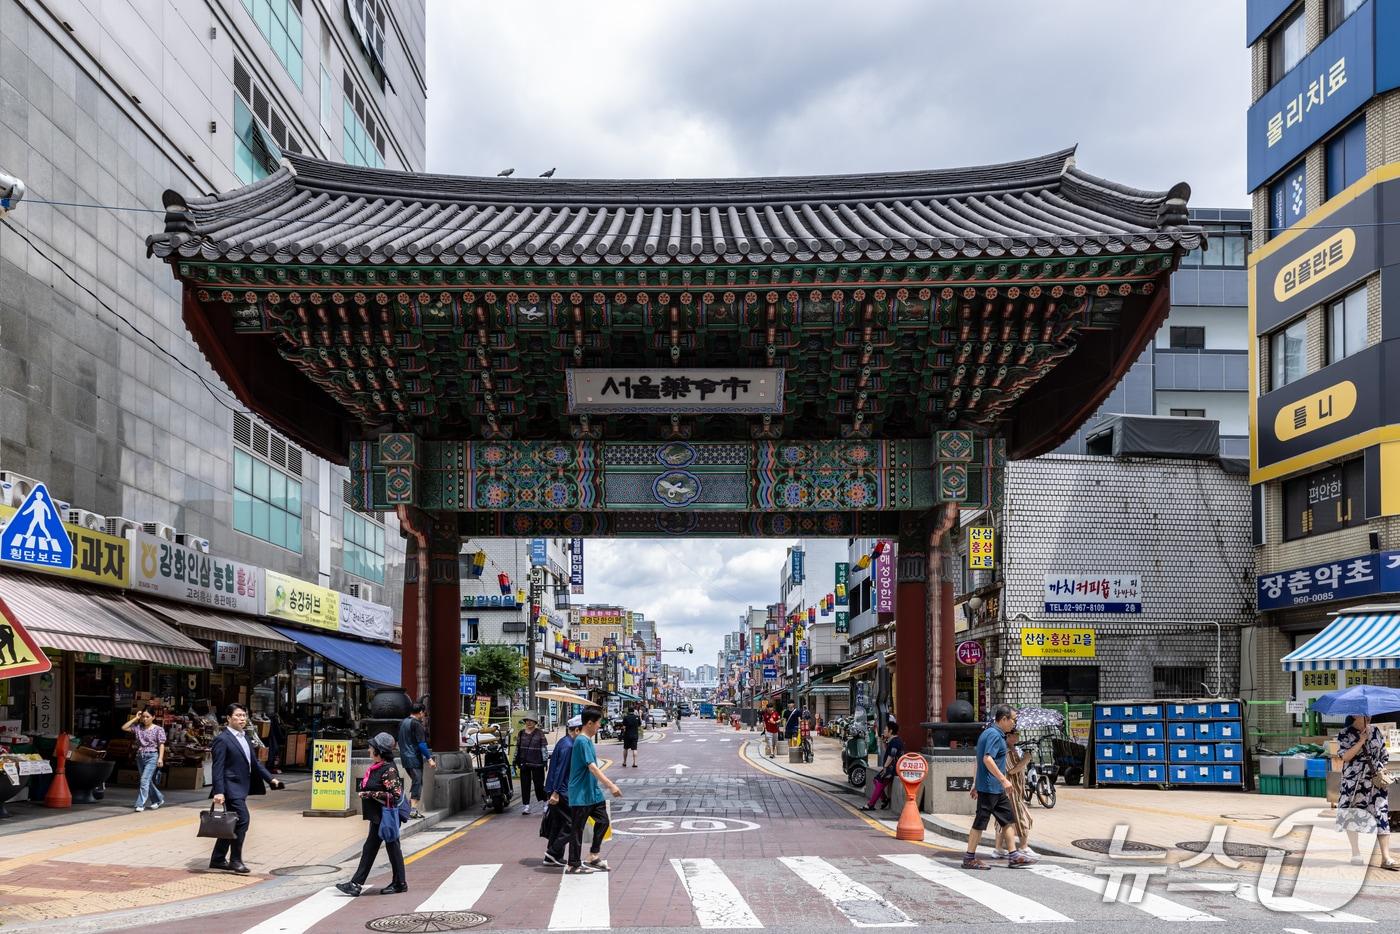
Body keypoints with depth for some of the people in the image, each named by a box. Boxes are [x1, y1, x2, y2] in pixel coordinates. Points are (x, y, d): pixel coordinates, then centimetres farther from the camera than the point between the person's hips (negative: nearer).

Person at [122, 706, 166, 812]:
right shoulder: (138, 727, 9)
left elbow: (161, 744, -7)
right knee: (147, 781, 13)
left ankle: (140, 804, -14)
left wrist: (160, 758, -16)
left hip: (151, 757, -6)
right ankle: (158, 799, 30)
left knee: (145, 780, -15)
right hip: (140, 756, 6)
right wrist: (135, 718, 2)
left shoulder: (158, 729, -3)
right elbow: (124, 727, 6)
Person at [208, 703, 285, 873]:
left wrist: (270, 778, 14)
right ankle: (235, 860, -6)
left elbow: (254, 762, 20)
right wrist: (219, 791, -23)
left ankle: (217, 859, 22)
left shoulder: (244, 737, 15)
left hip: (241, 787, 9)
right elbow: (218, 768, -16)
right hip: (231, 787, -9)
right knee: (242, 819, -15)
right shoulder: (222, 739, -11)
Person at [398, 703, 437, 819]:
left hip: (404, 757, 8)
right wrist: (429, 758, -15)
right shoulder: (417, 724, -14)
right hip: (414, 759, -8)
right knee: (417, 782, -3)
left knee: (415, 781, 18)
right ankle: (414, 809, -7)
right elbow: (421, 744, -18)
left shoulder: (402, 722, 12)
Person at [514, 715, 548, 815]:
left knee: (539, 784, -1)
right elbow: (517, 747, 15)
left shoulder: (540, 733, 0)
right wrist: (516, 761, 12)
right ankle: (526, 805, 10)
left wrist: (545, 760, -7)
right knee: (525, 784, 4)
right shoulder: (521, 733, 11)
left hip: (537, 763, -4)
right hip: (524, 763, 4)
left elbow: (544, 748, -2)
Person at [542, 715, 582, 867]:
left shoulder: (564, 743, 15)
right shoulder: (568, 746, -17)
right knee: (570, 823, -5)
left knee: (557, 823, 13)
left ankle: (552, 857, 17)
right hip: (562, 791, -10)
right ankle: (554, 853, -3)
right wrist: (556, 792, -23)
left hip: (557, 790, 10)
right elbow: (561, 769, -21)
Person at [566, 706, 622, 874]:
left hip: (593, 792, 10)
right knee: (577, 829, 0)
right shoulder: (582, 741, -20)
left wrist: (606, 785, 24)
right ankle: (574, 865, 8)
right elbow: (592, 767, -26)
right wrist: (611, 786, -28)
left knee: (602, 821, 12)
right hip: (581, 795, -9)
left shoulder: (588, 740, 11)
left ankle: (593, 856, 21)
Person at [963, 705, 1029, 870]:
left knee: (1009, 819, 11)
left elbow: (980, 760, 22)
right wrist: (1003, 779, -25)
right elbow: (987, 759, -27)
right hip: (990, 787, -10)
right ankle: (969, 858, 3)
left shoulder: (987, 733, 16)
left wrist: (976, 783, 25)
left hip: (997, 788, 10)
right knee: (980, 822, -4)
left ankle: (1013, 857, 14)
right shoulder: (995, 735, -15)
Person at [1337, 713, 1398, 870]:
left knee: (1382, 815, -7)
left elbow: (1383, 754, 14)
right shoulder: (1344, 735, -3)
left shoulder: (1376, 731, 7)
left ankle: (1386, 858, -9)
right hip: (1354, 783, -2)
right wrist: (1361, 741, -16)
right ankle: (1356, 853, 16)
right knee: (1352, 816, 2)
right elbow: (1346, 756, -13)